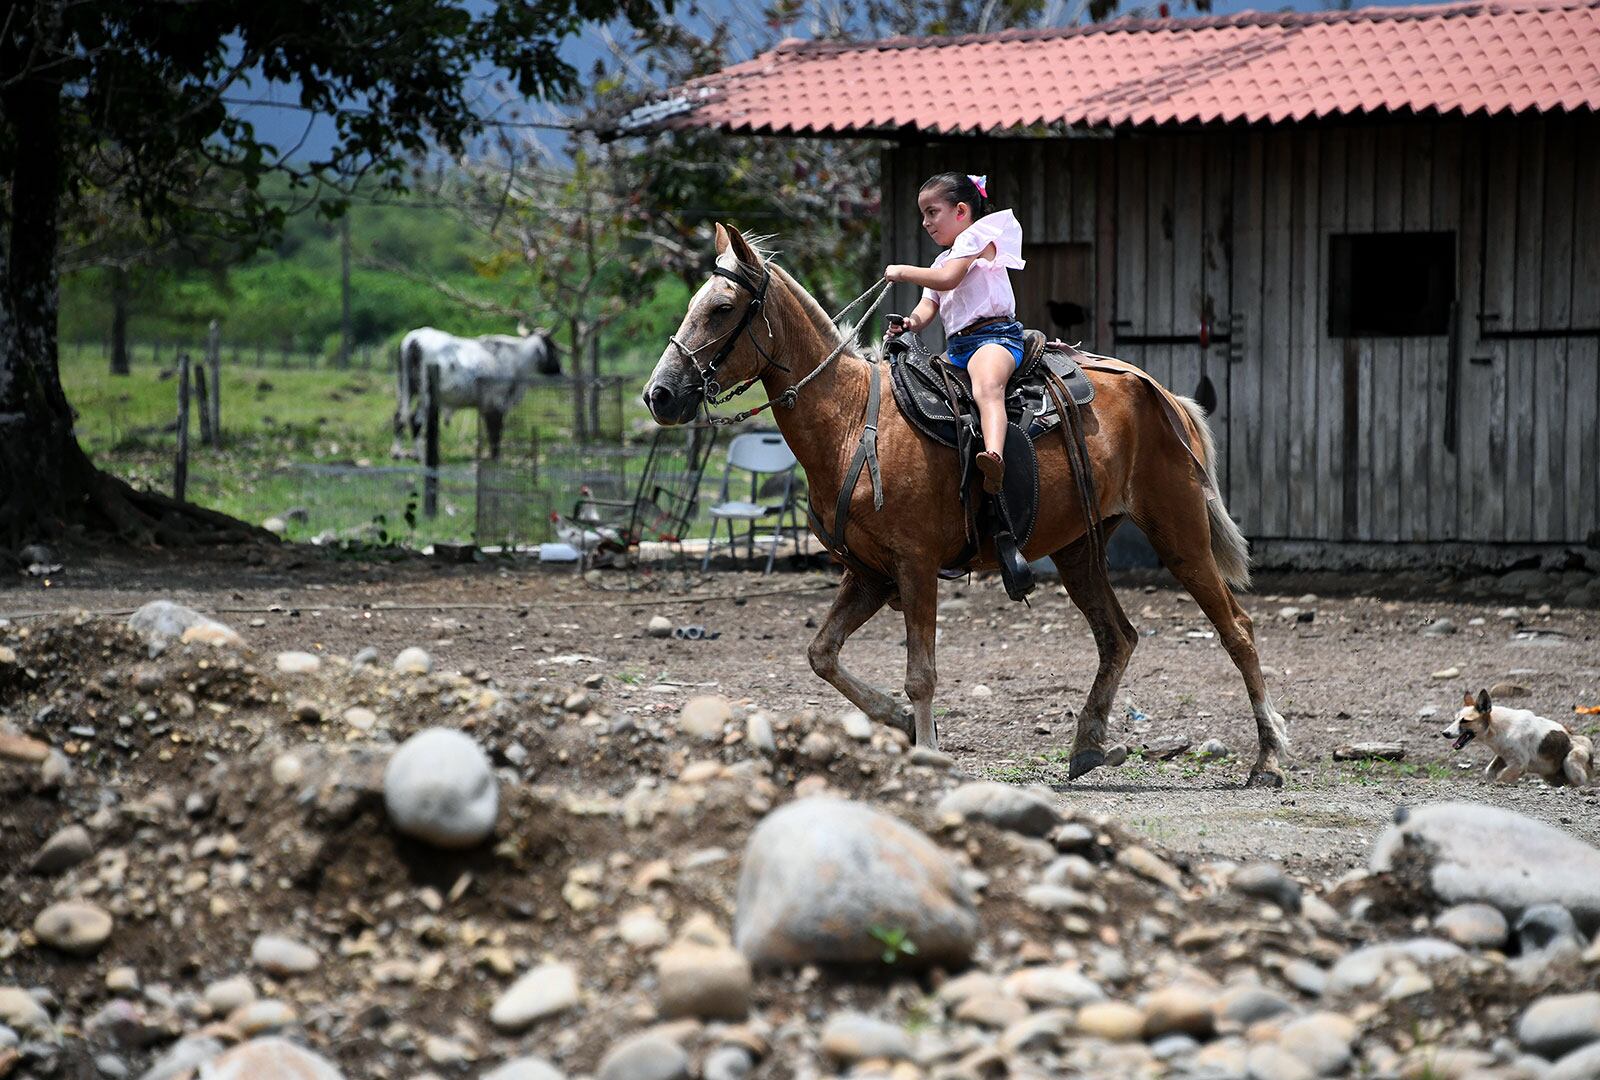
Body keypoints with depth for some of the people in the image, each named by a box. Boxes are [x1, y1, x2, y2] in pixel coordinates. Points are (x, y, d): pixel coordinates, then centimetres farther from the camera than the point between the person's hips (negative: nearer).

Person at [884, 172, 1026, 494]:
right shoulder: (943, 260, 31)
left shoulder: (976, 237, 3)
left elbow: (948, 279, -13)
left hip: (993, 333, -11)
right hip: (957, 346, 11)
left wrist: (902, 272, -1)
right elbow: (929, 304, 19)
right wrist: (913, 321, -4)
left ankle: (994, 455, -64)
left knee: (987, 386, -38)